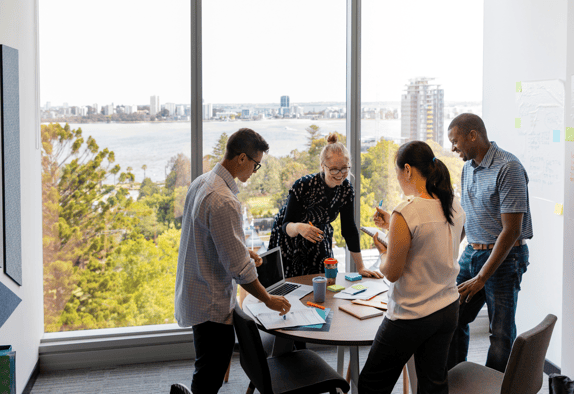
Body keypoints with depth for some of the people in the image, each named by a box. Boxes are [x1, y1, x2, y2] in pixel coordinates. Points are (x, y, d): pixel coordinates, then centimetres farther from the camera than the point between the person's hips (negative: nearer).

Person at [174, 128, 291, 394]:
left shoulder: (202, 182, 4)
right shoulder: (223, 201, -27)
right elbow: (238, 267, -24)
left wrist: (242, 250, 16)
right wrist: (268, 300, -12)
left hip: (194, 291, 10)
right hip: (211, 302, -10)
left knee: (209, 370, 22)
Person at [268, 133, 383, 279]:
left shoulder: (346, 188, -15)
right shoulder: (303, 186, -29)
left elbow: (349, 229, -7)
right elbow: (286, 226, -28)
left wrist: (360, 267, -7)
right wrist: (298, 227, -52)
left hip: (318, 240, 4)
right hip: (288, 240, -4)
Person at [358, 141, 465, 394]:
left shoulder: (405, 215, -24)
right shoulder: (455, 207, -1)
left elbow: (392, 273, -16)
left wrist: (381, 250, 3)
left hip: (411, 316, -7)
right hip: (448, 309, 7)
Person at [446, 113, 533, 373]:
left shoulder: (508, 168, -18)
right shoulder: (469, 167, 8)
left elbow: (511, 230, -21)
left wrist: (481, 278, -20)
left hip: (504, 257, -8)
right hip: (472, 253, 8)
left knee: (501, 334, 1)